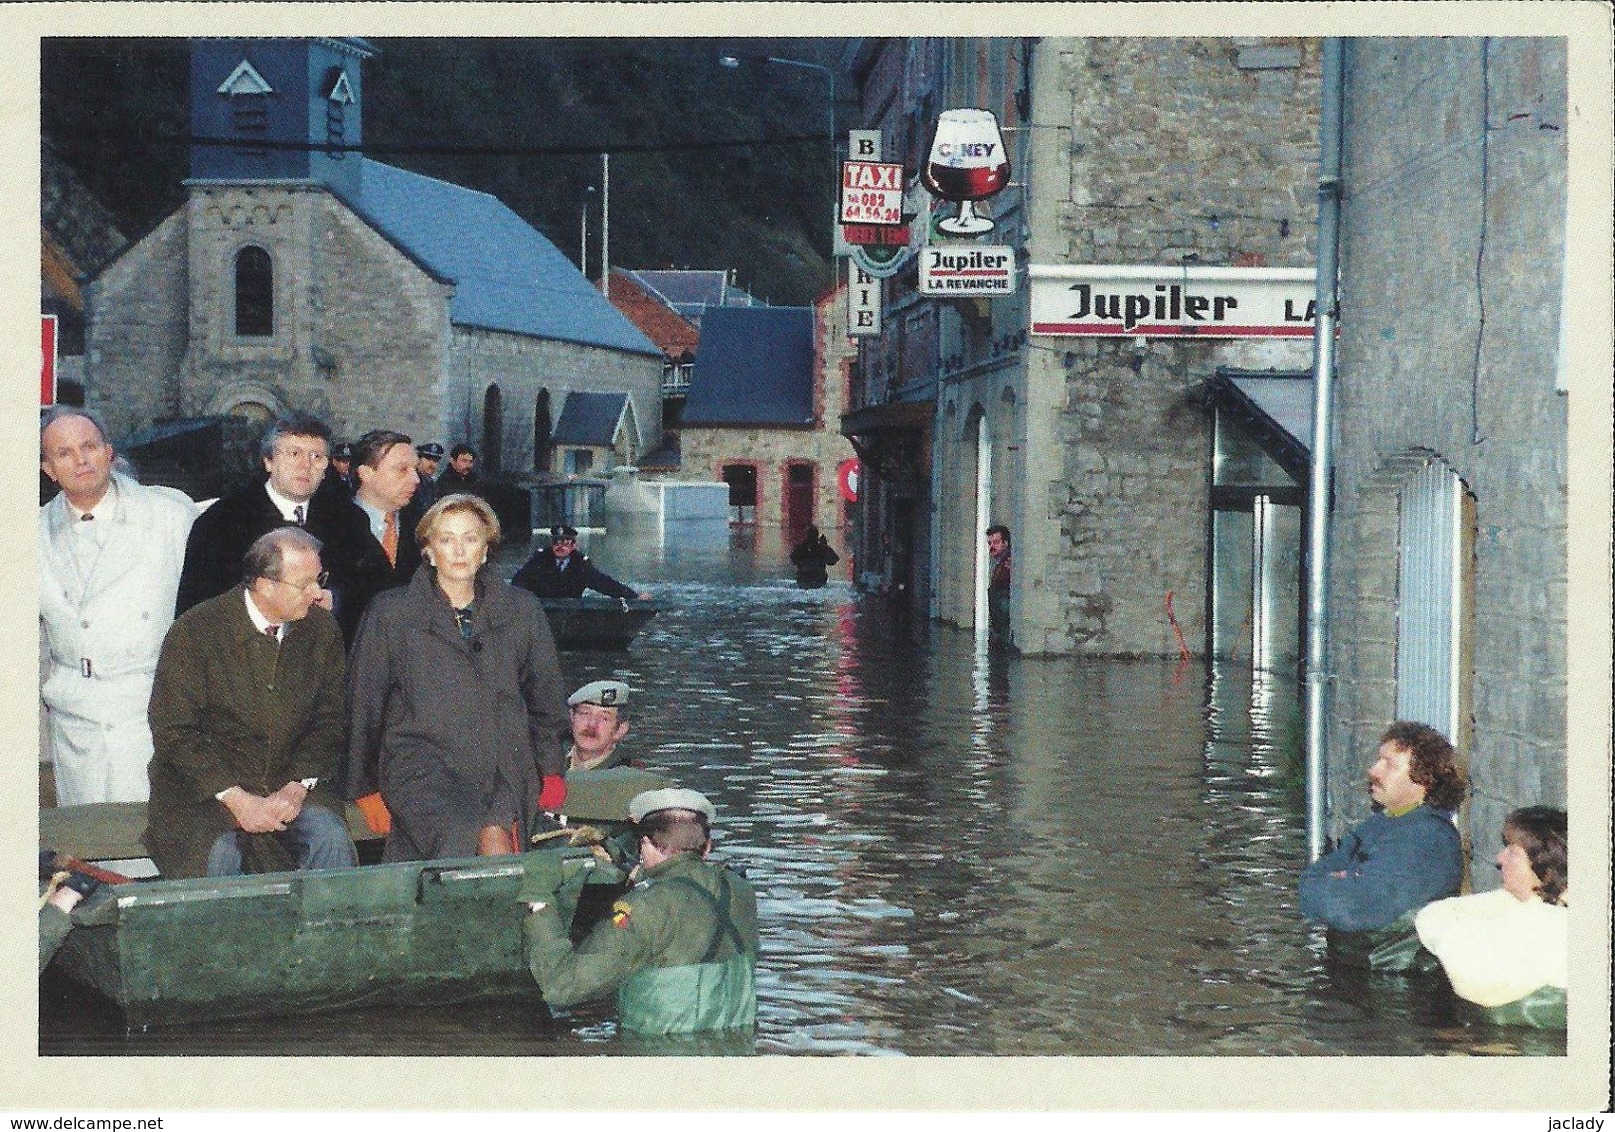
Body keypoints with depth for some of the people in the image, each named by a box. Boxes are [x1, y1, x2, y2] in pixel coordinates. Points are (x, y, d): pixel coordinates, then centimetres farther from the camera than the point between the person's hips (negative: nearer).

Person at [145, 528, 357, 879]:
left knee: (331, 840, -25)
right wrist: (235, 798, -18)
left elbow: (329, 721, 8)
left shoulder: (322, 630, 2)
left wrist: (297, 786, -10)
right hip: (205, 787, -3)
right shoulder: (194, 632, -10)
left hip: (292, 780, 3)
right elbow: (173, 732, -10)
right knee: (218, 856, -30)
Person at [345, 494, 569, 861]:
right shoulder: (390, 614, 9)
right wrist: (366, 790, 11)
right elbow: (363, 705, 12)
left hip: (505, 770, 2)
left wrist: (550, 771, 19)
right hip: (421, 765, -2)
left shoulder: (521, 611, 16)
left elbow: (545, 700, 24)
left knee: (497, 837, -29)